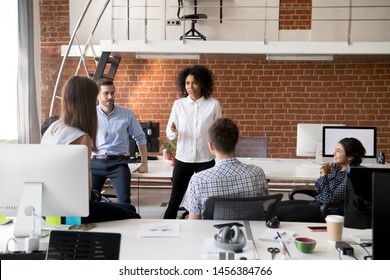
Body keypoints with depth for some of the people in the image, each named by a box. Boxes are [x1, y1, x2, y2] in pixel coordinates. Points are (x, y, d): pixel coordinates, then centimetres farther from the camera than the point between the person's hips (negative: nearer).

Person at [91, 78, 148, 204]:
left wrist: (144, 164, 8)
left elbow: (140, 138, 10)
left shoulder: (127, 113, 1)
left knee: (124, 201, -14)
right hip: (95, 162, 1)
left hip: (118, 162, -1)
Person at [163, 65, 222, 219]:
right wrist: (173, 131, -22)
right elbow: (169, 134, 1)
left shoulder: (214, 104, -3)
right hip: (183, 159, 1)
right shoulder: (178, 104, 1)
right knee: (175, 200, 7)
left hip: (206, 159, -1)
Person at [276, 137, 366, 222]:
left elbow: (330, 200, -22)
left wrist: (325, 176, -18)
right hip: (316, 202, 8)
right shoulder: (335, 166, 4)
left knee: (277, 213, -14)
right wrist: (322, 175, -6)